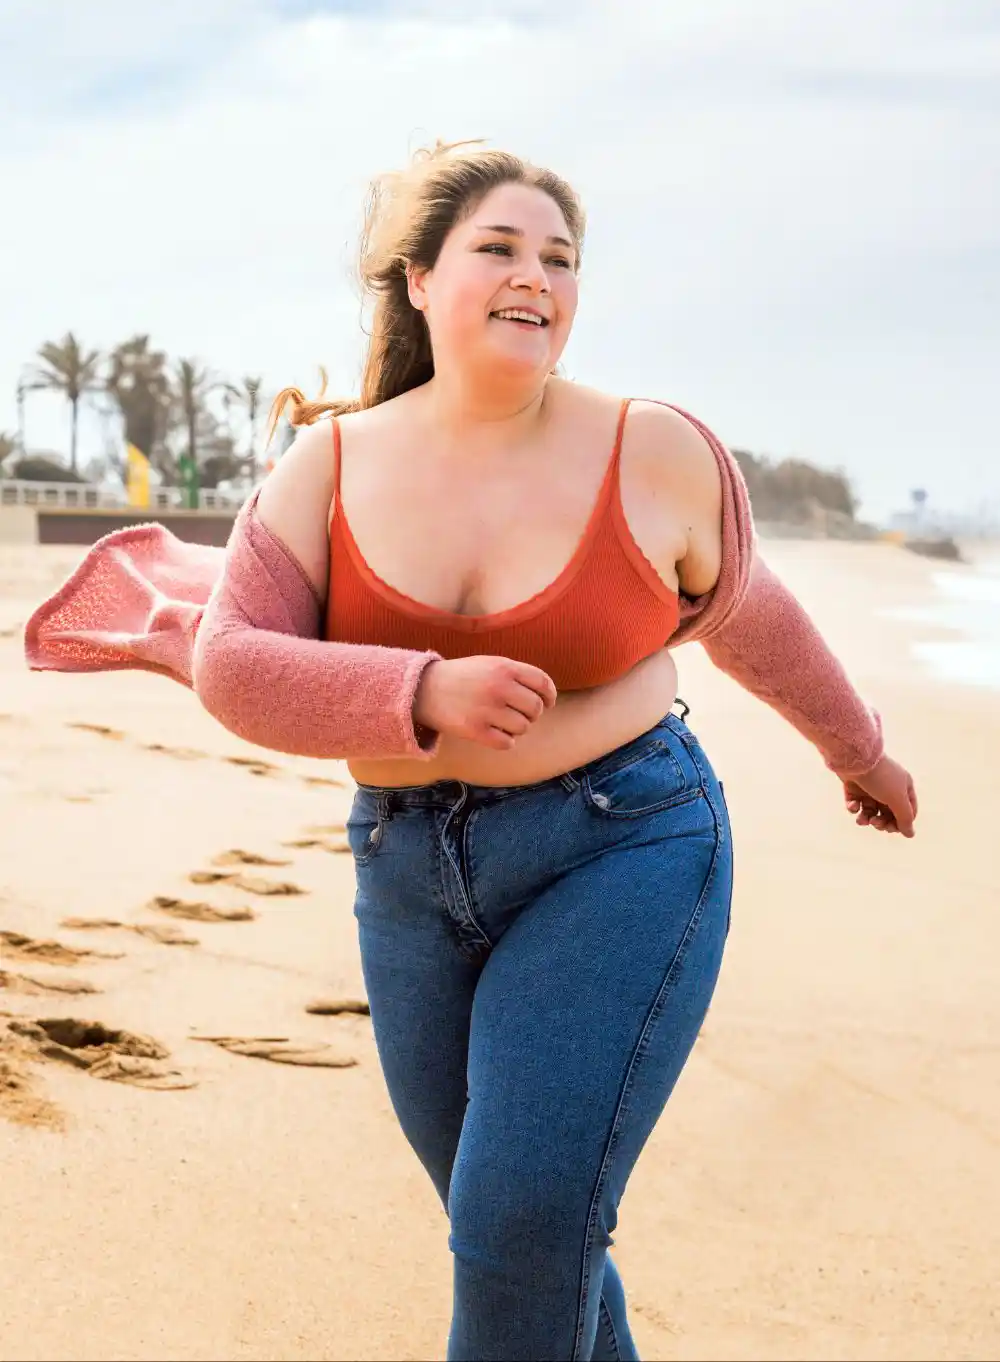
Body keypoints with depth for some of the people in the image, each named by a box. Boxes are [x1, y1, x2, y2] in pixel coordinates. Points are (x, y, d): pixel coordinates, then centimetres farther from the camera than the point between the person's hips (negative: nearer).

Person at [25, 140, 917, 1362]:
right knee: (510, 1223, 14)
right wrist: (424, 695, -24)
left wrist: (857, 747, 24)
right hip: (413, 873, 4)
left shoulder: (658, 456, -6)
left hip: (619, 853, -3)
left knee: (525, 1227, -10)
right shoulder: (334, 462, -2)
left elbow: (748, 617, 11)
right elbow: (234, 666, -9)